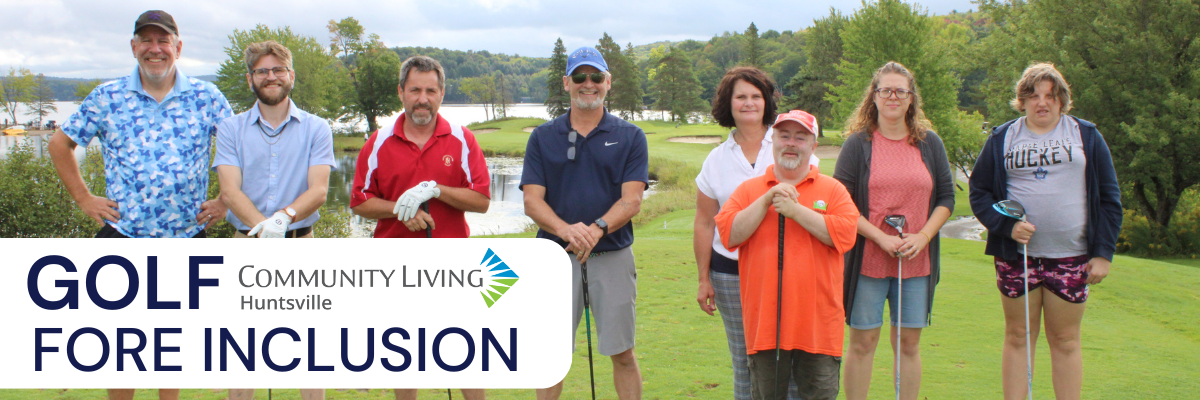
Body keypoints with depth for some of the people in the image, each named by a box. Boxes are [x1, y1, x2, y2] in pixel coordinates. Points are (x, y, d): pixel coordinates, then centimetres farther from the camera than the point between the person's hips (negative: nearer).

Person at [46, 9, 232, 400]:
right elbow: (60, 144, 10)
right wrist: (84, 198, 4)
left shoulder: (206, 98, 2)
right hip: (123, 236, 0)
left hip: (187, 239, 0)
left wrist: (225, 202, 2)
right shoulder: (106, 98, 2)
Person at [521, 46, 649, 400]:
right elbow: (532, 201, -3)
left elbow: (632, 200, -5)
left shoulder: (630, 137, 4)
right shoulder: (543, 138, 6)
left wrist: (596, 229, -25)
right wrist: (566, 229, -23)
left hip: (613, 254, -1)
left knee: (622, 353, 5)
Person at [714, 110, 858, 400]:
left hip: (817, 322, -1)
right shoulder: (749, 189, 10)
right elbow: (729, 235, -5)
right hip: (764, 320, 1)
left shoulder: (832, 190, 7)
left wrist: (796, 210, -12)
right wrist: (767, 200, -12)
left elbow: (845, 234, -9)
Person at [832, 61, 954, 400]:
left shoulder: (930, 143, 8)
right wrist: (880, 237, -14)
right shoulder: (858, 144, -1)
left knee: (909, 343, 7)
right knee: (863, 342, 3)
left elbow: (946, 197, 9)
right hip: (867, 260, -2)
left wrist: (923, 236, -7)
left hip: (917, 261, 2)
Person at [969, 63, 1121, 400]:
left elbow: (1109, 198, 6)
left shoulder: (1086, 136, 7)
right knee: (1018, 337, 6)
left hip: (1071, 258, -1)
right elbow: (979, 192, 6)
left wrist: (1103, 252, -2)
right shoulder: (1002, 138, 8)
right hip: (1016, 255, 1)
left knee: (1065, 340, 4)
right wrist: (1006, 226, -11)